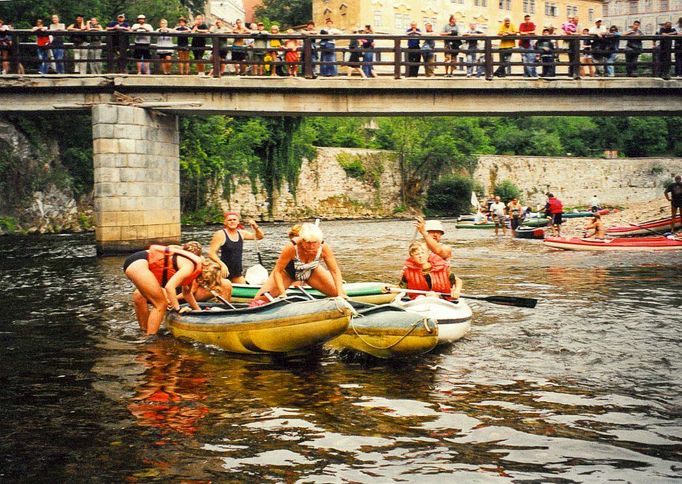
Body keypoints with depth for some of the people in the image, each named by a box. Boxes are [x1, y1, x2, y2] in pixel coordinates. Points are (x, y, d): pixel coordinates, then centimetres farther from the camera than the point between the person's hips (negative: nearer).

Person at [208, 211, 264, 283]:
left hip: (237, 273, 6)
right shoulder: (220, 235, -8)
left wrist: (255, 227, -3)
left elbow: (259, 236, 18)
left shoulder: (241, 233, 9)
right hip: (223, 272, -6)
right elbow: (211, 253, -14)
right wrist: (222, 264, -28)